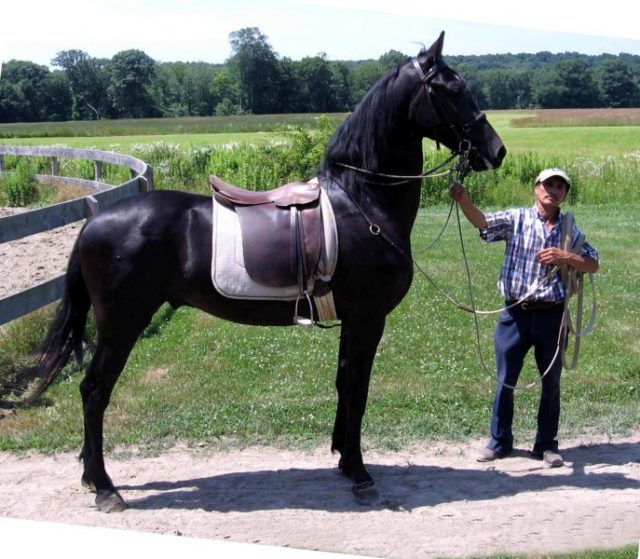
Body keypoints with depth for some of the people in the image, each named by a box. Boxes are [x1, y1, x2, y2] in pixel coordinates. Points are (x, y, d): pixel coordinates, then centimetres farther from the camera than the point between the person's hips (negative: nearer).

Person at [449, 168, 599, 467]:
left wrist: (565, 257, -11)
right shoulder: (516, 219, -1)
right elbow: (482, 221, -18)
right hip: (515, 314, -1)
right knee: (505, 380, 8)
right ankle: (500, 441, 23)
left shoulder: (569, 229, 6)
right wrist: (463, 200, -37)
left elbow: (593, 264, 7)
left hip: (551, 315, 2)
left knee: (551, 382, 10)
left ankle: (546, 444, 24)